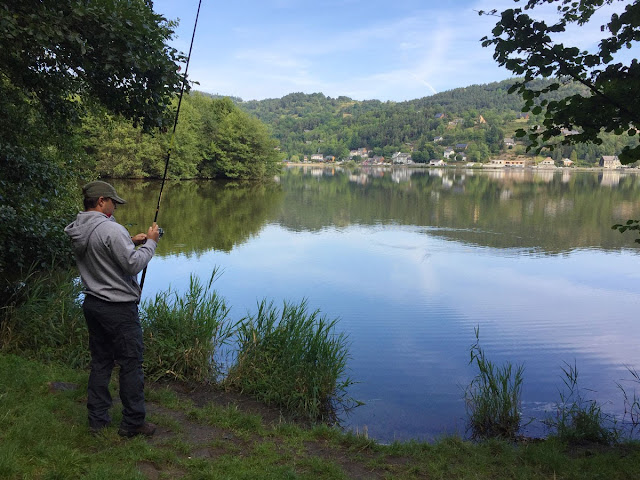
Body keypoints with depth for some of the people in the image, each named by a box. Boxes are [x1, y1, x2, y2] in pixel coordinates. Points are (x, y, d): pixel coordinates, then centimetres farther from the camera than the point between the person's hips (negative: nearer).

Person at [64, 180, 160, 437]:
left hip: (92, 305, 9)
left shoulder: (77, 232, 7)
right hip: (118, 308, -9)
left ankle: (97, 419, 25)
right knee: (131, 364, 2)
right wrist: (149, 242, -6)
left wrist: (131, 242, 12)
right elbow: (133, 264, -20)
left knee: (100, 361, 17)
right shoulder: (111, 230, -21)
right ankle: (133, 423, 11)